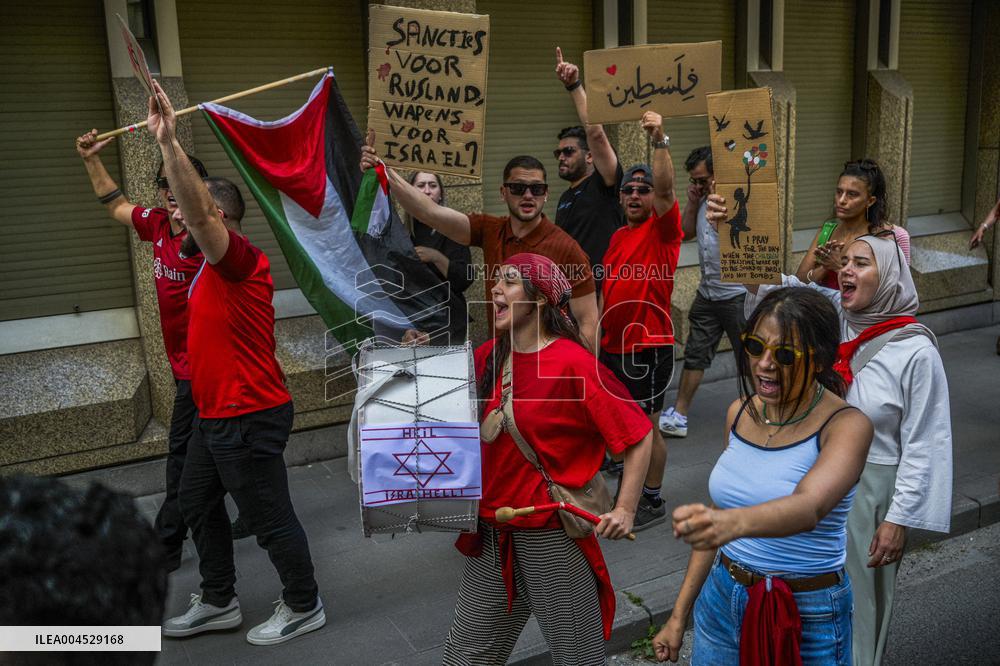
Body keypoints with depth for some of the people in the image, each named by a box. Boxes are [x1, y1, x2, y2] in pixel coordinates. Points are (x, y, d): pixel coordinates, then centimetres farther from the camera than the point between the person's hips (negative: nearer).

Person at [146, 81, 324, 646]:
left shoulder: (242, 259, -19)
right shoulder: (218, 267, 12)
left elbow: (200, 211, -35)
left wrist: (169, 142, -40)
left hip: (248, 418, -11)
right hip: (218, 415, 11)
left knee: (269, 516, 3)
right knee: (197, 503, 20)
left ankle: (305, 606, 22)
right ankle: (219, 603, 35)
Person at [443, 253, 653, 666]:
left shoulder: (574, 364, -16)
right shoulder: (487, 357, 2)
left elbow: (637, 435, -13)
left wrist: (625, 510, -17)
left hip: (552, 534, -6)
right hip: (492, 531, 6)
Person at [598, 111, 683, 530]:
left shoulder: (662, 229, -8)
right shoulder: (618, 236, 12)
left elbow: (665, 187, -26)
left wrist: (660, 141, -38)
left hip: (648, 346, -7)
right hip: (613, 344, 8)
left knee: (646, 424, 1)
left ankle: (654, 501, 16)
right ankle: (634, 487, 36)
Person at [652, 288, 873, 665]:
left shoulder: (846, 426, -18)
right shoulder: (740, 412, -2)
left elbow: (809, 507, -38)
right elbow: (716, 521, 5)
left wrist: (733, 522, -58)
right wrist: (679, 614, 7)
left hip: (806, 618, -4)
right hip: (721, 600, 4)